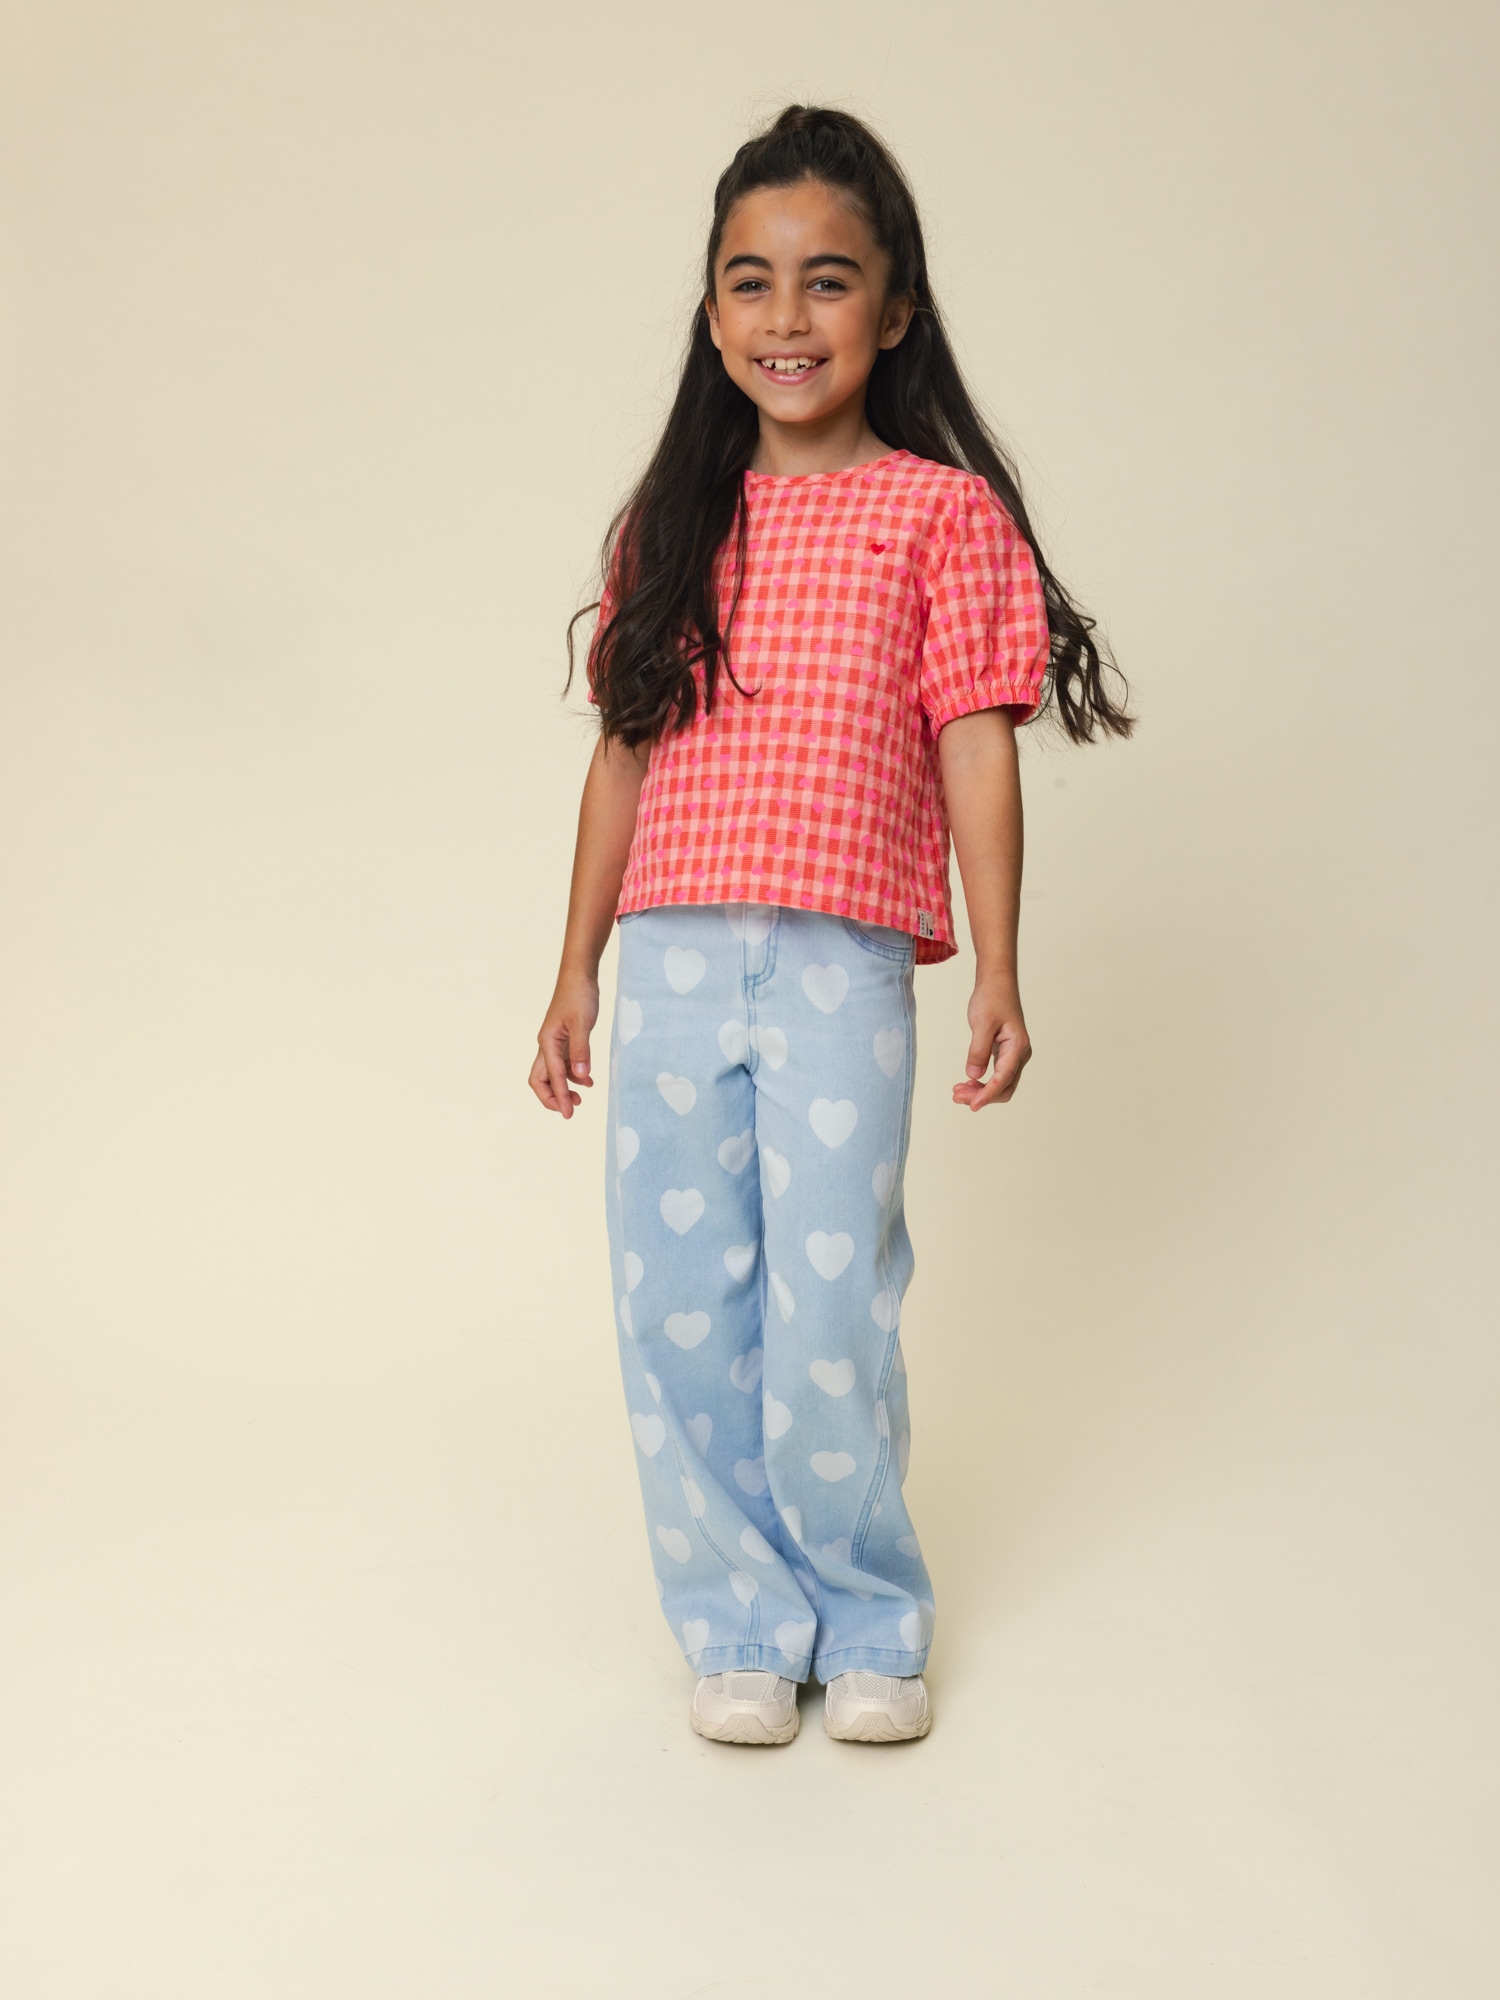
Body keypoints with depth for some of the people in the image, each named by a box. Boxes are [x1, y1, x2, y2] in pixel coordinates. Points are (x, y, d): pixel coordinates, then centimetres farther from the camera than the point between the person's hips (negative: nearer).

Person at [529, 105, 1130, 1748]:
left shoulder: (943, 513, 3)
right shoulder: (671, 523, 13)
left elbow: (977, 752, -1)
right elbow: (623, 759, 14)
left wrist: (998, 972, -6)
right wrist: (577, 970, 13)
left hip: (841, 971, -3)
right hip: (674, 971, 4)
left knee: (829, 1320, -3)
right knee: (679, 1316, 5)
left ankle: (869, 1623, 20)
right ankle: (740, 1623, 22)